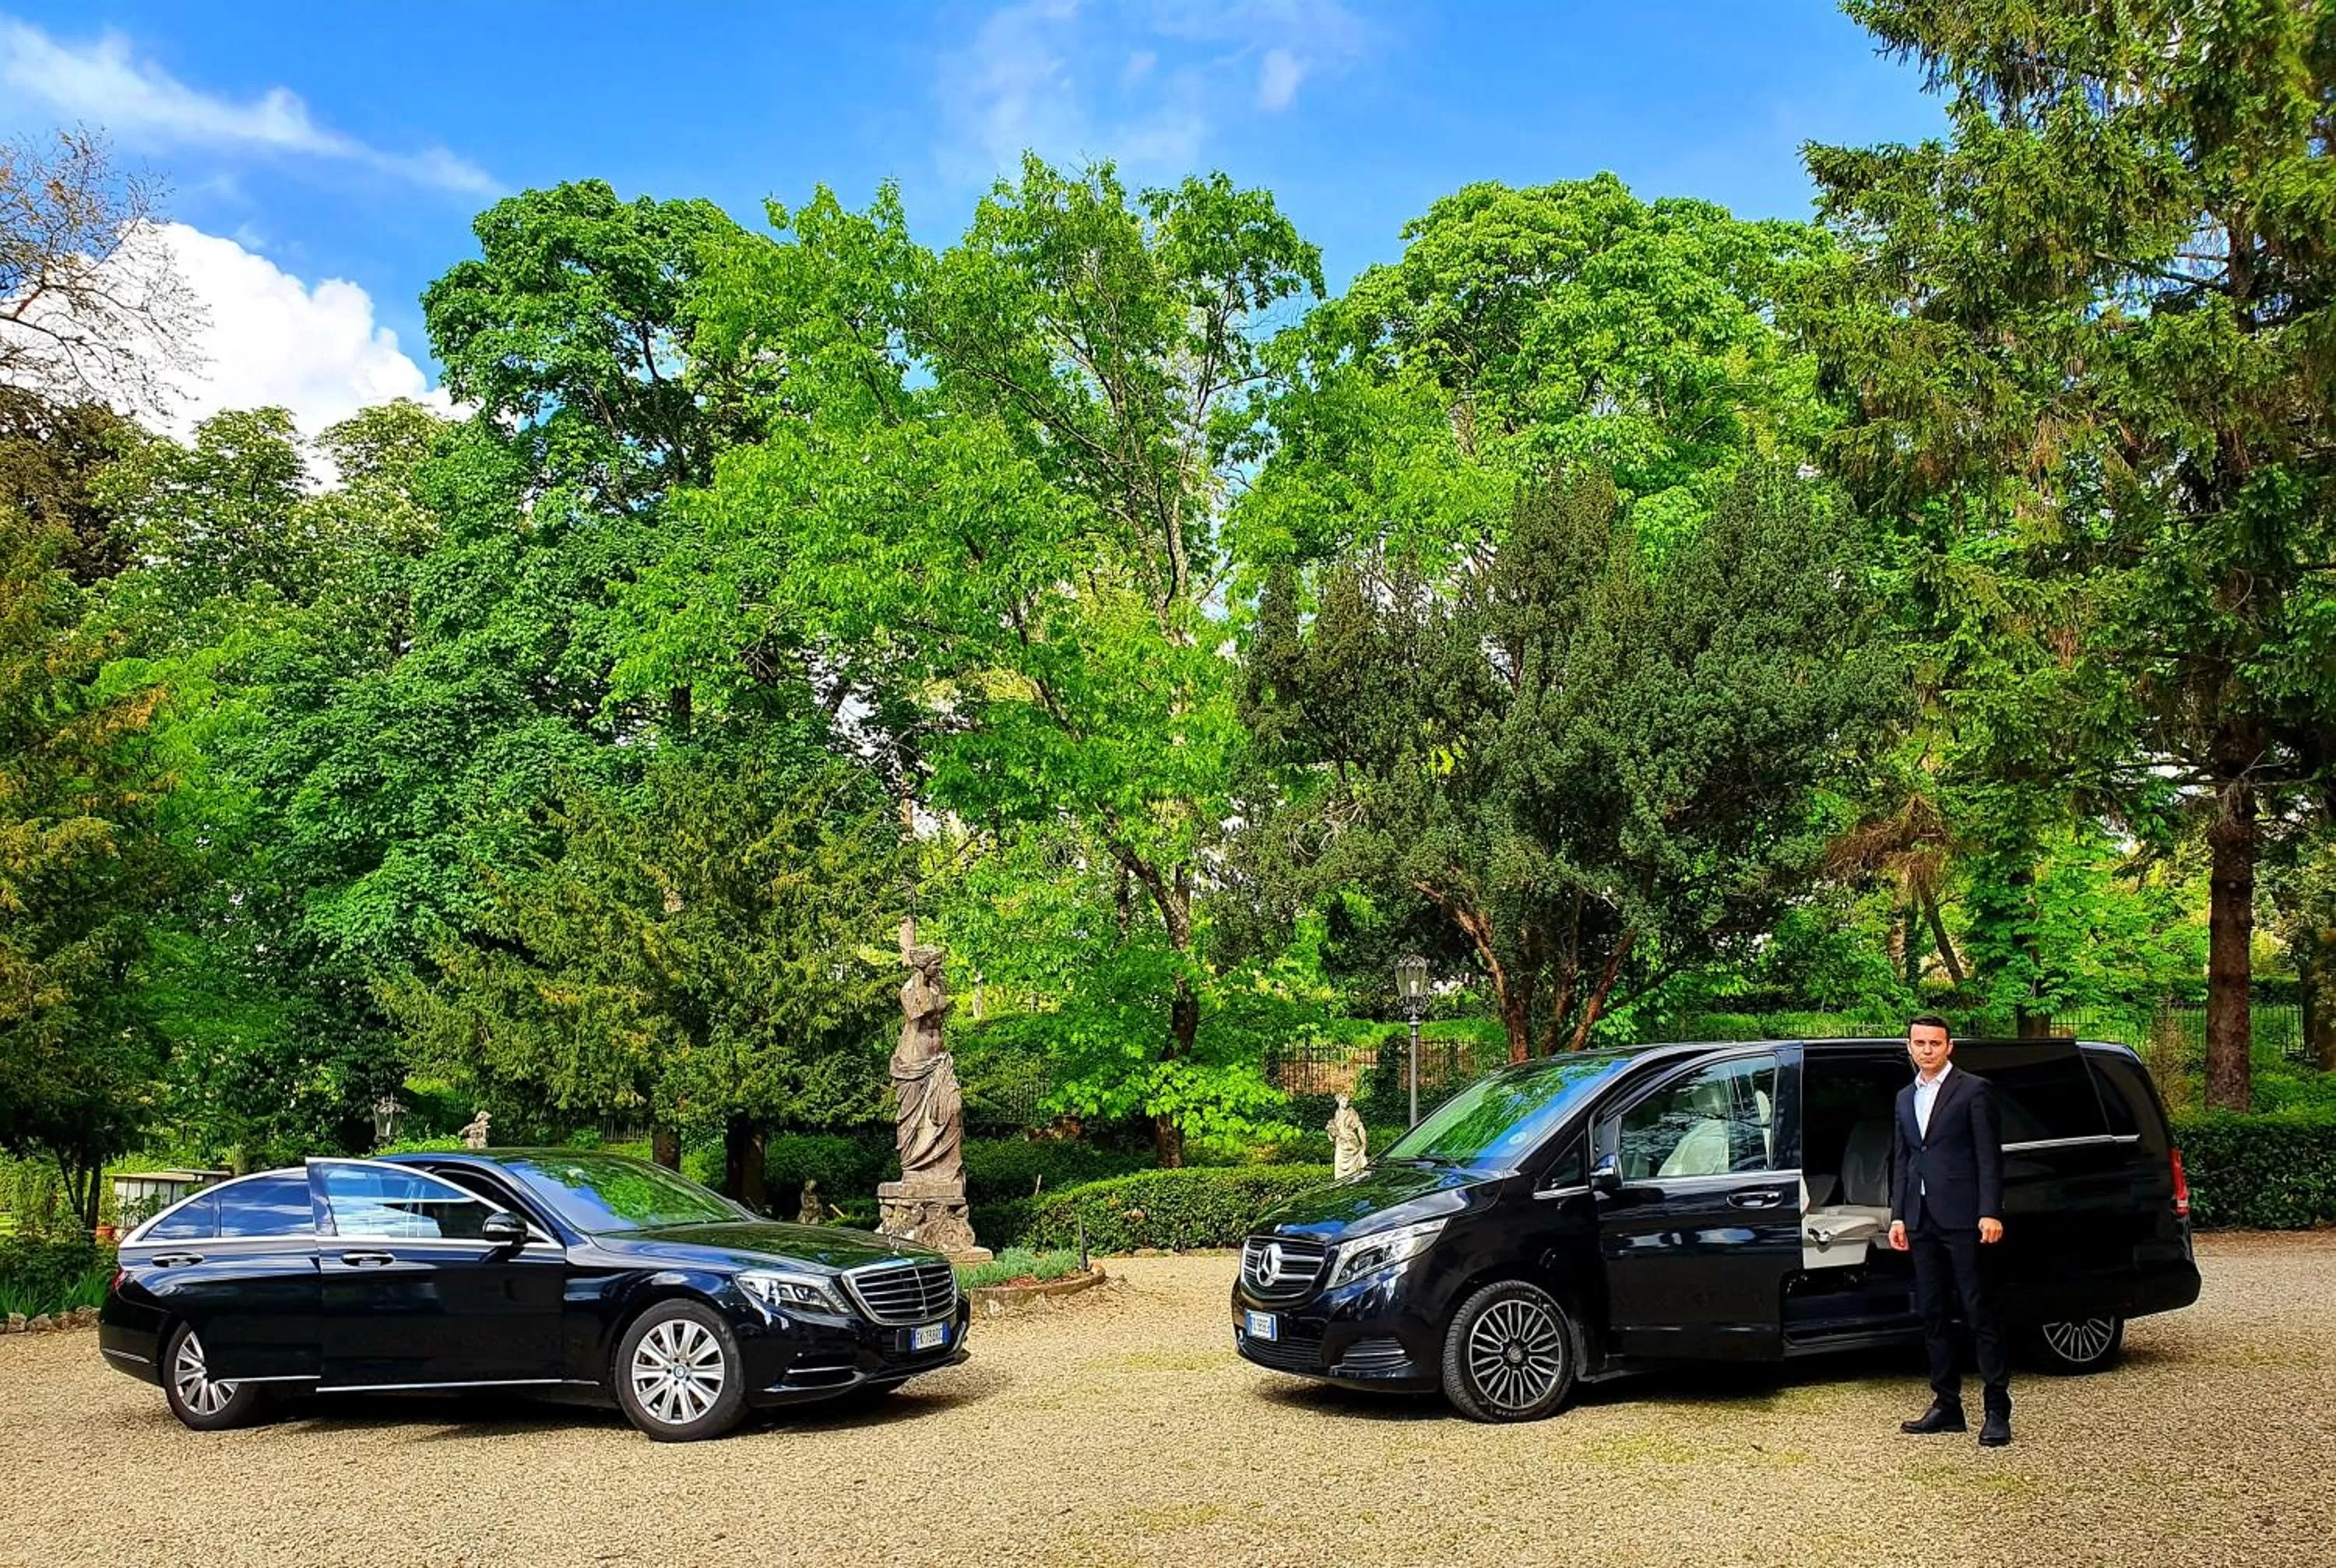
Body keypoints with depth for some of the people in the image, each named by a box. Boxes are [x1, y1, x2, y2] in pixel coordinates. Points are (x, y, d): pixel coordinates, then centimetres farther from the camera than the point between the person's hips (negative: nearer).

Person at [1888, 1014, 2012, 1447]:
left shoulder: (1974, 1090, -3)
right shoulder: (1906, 1098, 17)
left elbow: (1990, 1157, -7)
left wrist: (1990, 1213, -15)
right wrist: (1898, 1216, 11)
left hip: (1962, 1218, -7)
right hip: (1921, 1222, 7)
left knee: (1980, 1314, -4)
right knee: (1932, 1316, 9)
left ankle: (1997, 1411, 0)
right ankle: (1946, 1406, 16)